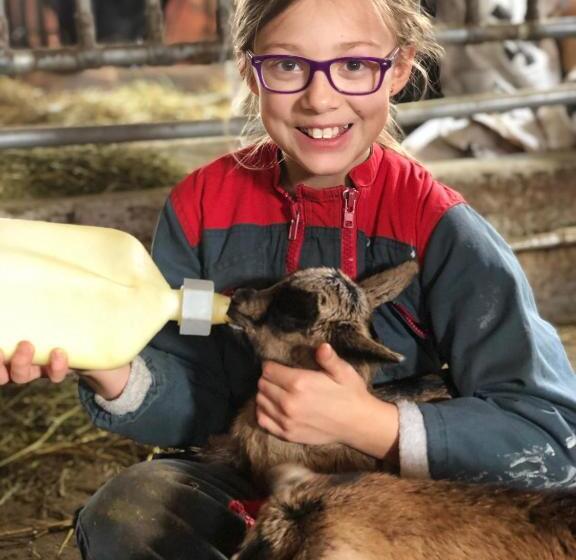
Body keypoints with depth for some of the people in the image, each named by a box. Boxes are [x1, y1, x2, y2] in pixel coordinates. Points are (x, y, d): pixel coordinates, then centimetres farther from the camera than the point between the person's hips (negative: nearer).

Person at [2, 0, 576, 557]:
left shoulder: (436, 227, -16)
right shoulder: (203, 205, -6)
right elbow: (199, 401, -3)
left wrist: (369, 424, -28)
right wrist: (114, 373, -24)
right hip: (246, 487, 3)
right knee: (123, 511, -22)